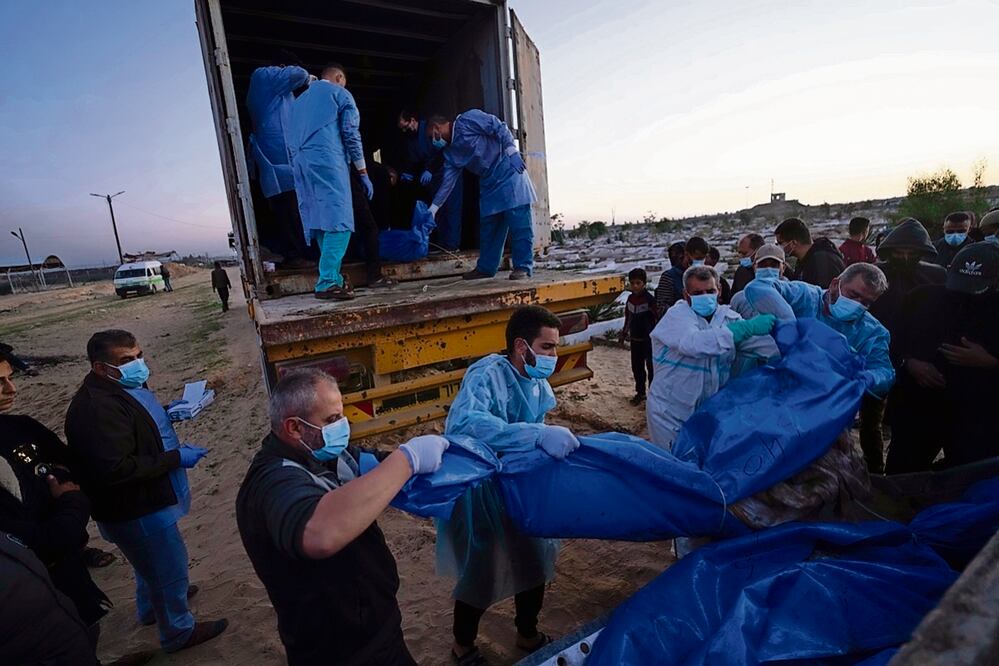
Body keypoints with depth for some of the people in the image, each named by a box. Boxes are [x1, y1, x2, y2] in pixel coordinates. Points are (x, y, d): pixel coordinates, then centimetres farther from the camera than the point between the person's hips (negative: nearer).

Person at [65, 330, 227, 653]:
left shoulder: (123, 387, 0)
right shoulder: (97, 409, -31)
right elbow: (117, 469, -34)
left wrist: (166, 413, 1)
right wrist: (176, 457, -27)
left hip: (144, 500, 10)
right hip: (136, 511, -10)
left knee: (151, 562, 32)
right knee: (170, 568, 10)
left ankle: (150, 607, 56)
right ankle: (179, 632, 32)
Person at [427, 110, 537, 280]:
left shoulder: (466, 120, -8)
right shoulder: (451, 152, 14)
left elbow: (499, 127, -11)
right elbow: (448, 182, 13)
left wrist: (511, 151, -20)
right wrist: (432, 210, 10)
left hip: (508, 170, -8)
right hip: (488, 182, 9)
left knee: (518, 221, -12)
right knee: (488, 224, 7)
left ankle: (523, 267, -12)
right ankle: (486, 268, 15)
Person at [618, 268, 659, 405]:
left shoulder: (650, 299, -16)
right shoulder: (631, 298, 4)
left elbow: (659, 319, -15)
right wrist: (623, 334, 17)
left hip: (648, 340, -6)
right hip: (635, 339, 6)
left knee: (651, 367, 3)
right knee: (636, 367, 13)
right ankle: (640, 392, 28)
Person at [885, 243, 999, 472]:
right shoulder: (923, 297, 1)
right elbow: (893, 342, 4)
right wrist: (909, 362, -13)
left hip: (976, 419, 0)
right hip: (915, 410, 1)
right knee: (898, 479, 11)